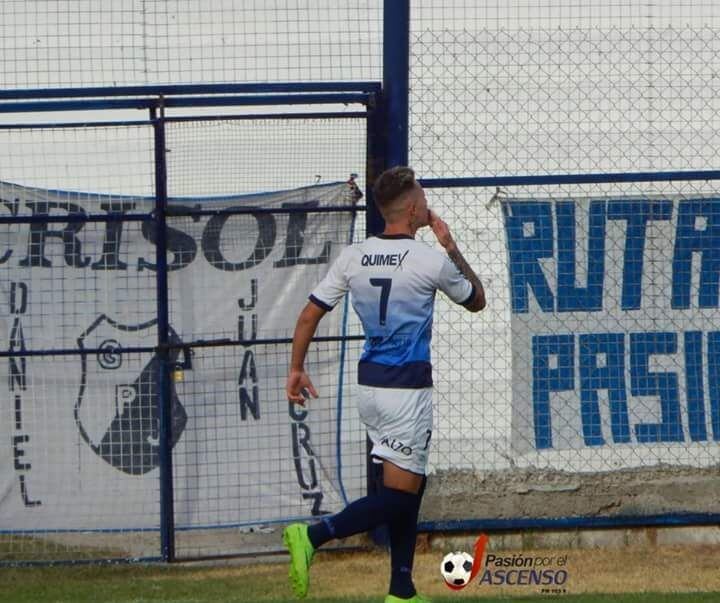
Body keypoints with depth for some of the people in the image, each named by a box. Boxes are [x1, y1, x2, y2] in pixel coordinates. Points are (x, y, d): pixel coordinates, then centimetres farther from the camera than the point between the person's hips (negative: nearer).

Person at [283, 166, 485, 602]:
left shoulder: (354, 257, 3)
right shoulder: (432, 261, -10)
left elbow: (310, 315, 3)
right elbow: (476, 300, 8)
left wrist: (296, 369, 12)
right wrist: (451, 247, 11)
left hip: (369, 385, 7)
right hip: (408, 386, -7)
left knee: (410, 484, 17)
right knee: (399, 495, -6)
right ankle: (313, 536, -24)